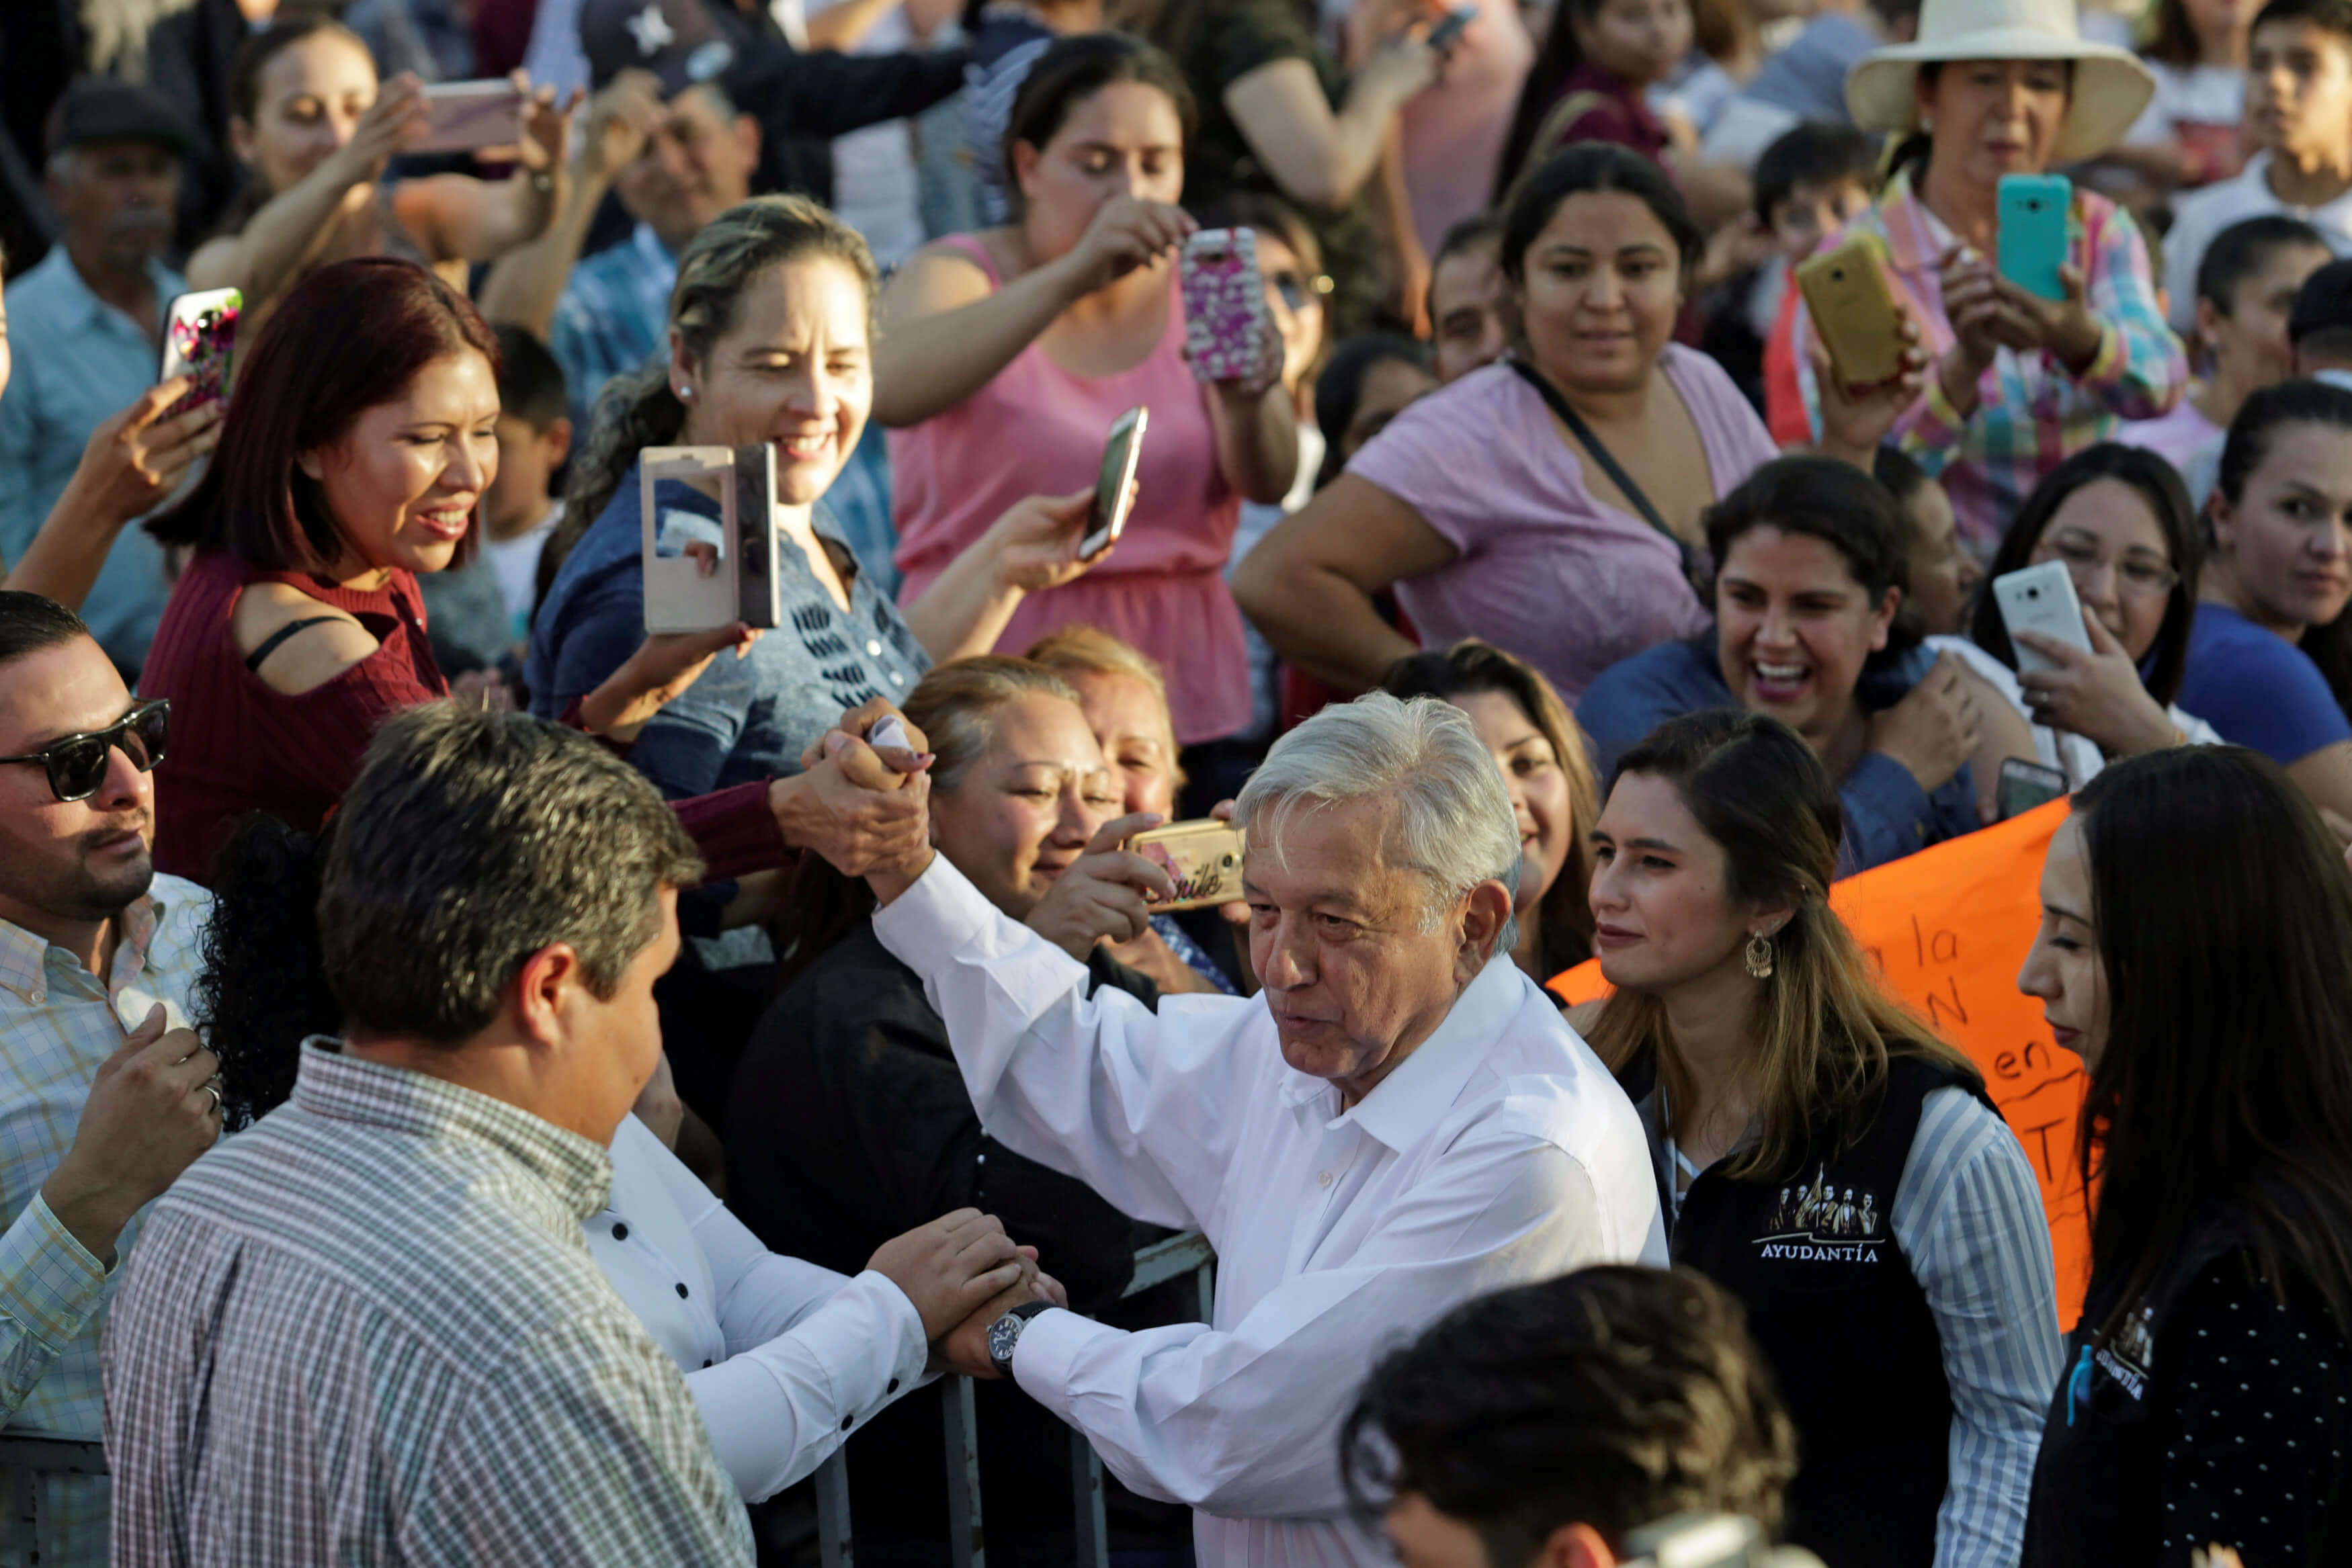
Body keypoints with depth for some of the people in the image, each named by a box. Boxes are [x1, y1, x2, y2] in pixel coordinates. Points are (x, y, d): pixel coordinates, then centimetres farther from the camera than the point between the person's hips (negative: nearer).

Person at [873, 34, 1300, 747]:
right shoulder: (959, 276, 2)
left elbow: (1269, 482, -5)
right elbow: (889, 390, -22)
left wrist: (1248, 398, -28)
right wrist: (1074, 276, -33)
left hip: (1179, 681, 3)